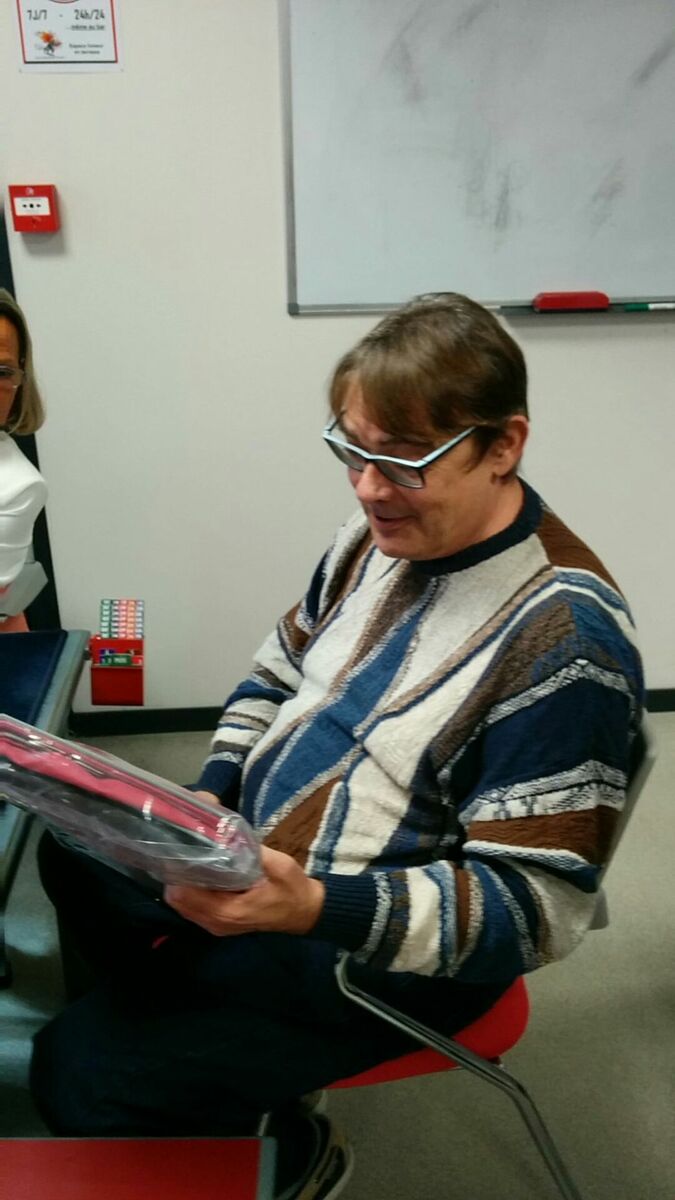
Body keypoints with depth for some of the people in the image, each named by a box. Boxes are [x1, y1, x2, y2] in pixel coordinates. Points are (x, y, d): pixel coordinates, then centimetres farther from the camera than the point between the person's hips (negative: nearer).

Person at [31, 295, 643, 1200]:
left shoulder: (563, 634, -28)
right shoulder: (383, 535, -5)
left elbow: (535, 906, -26)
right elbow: (280, 673, 9)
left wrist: (312, 906, -36)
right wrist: (212, 795, -7)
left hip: (387, 952, -8)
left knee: (79, 1076, -7)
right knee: (72, 852, 19)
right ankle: (223, 1073, 27)